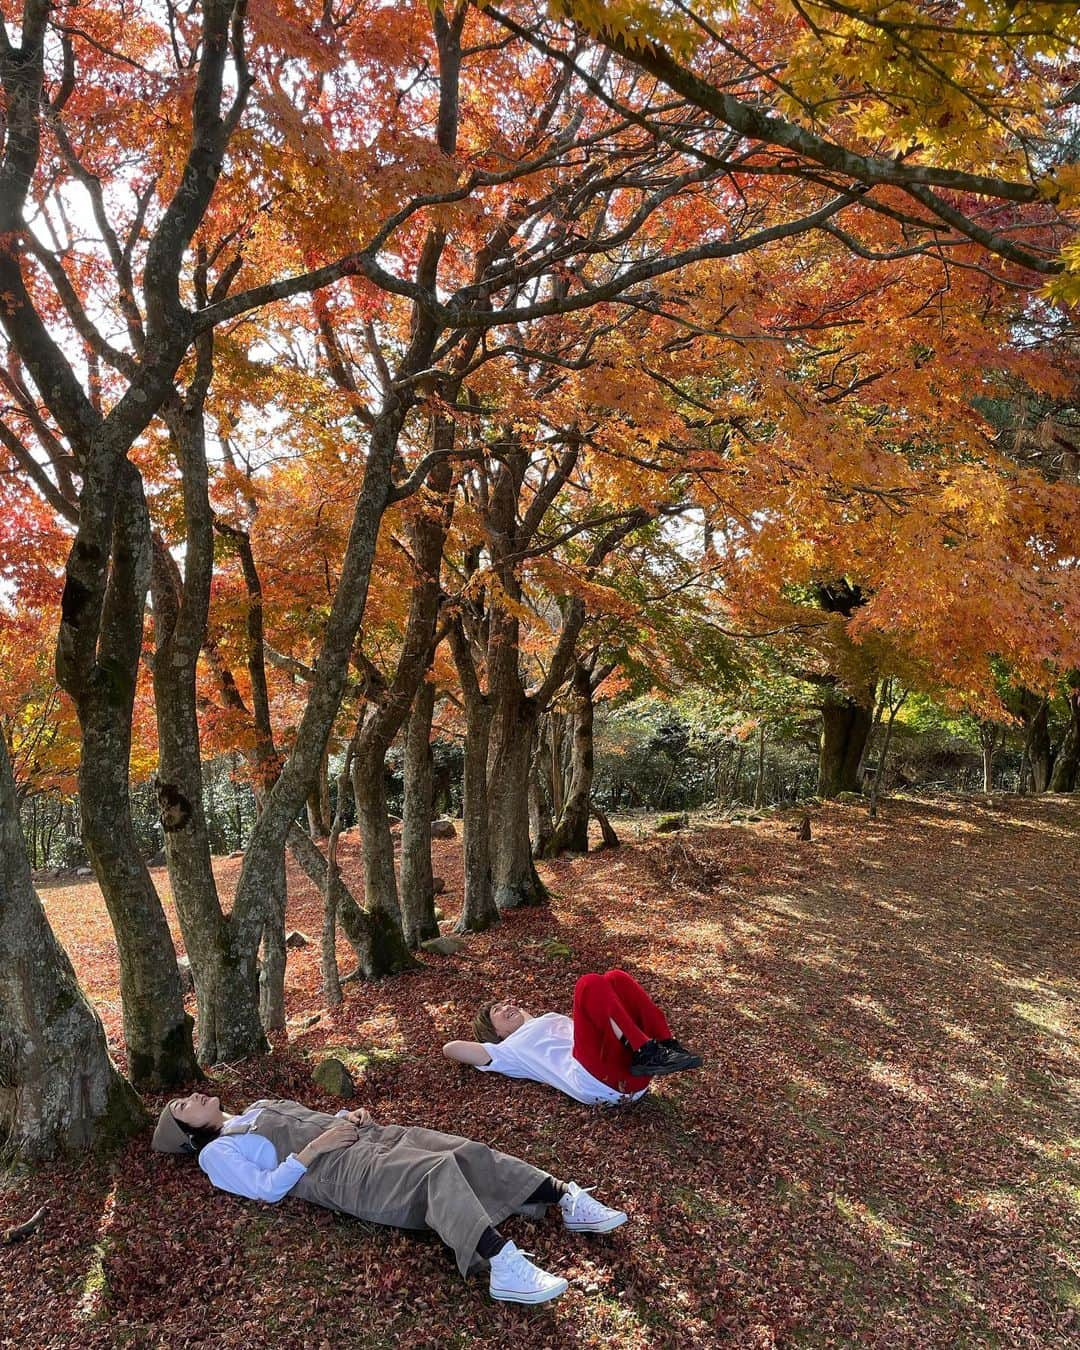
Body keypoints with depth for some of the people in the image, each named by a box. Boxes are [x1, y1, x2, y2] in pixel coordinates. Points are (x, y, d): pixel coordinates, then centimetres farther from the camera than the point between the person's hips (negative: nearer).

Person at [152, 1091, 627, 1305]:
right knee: (439, 1172, -34)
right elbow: (266, 1188, -5)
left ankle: (567, 1201, -22)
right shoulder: (216, 1153, 10)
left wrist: (351, 1116, 11)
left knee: (470, 1153, -17)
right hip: (347, 1171, -7)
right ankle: (504, 1268, -47)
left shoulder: (259, 1107, 31)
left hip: (373, 1137, 7)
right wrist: (312, 1149, -12)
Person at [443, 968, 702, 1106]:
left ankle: (668, 1048, -21)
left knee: (615, 978, -10)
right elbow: (450, 1048, 14)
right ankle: (647, 1051, -33)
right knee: (590, 984, -20)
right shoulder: (510, 1048, 22)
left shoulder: (551, 1018, 40)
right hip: (597, 1080, -6)